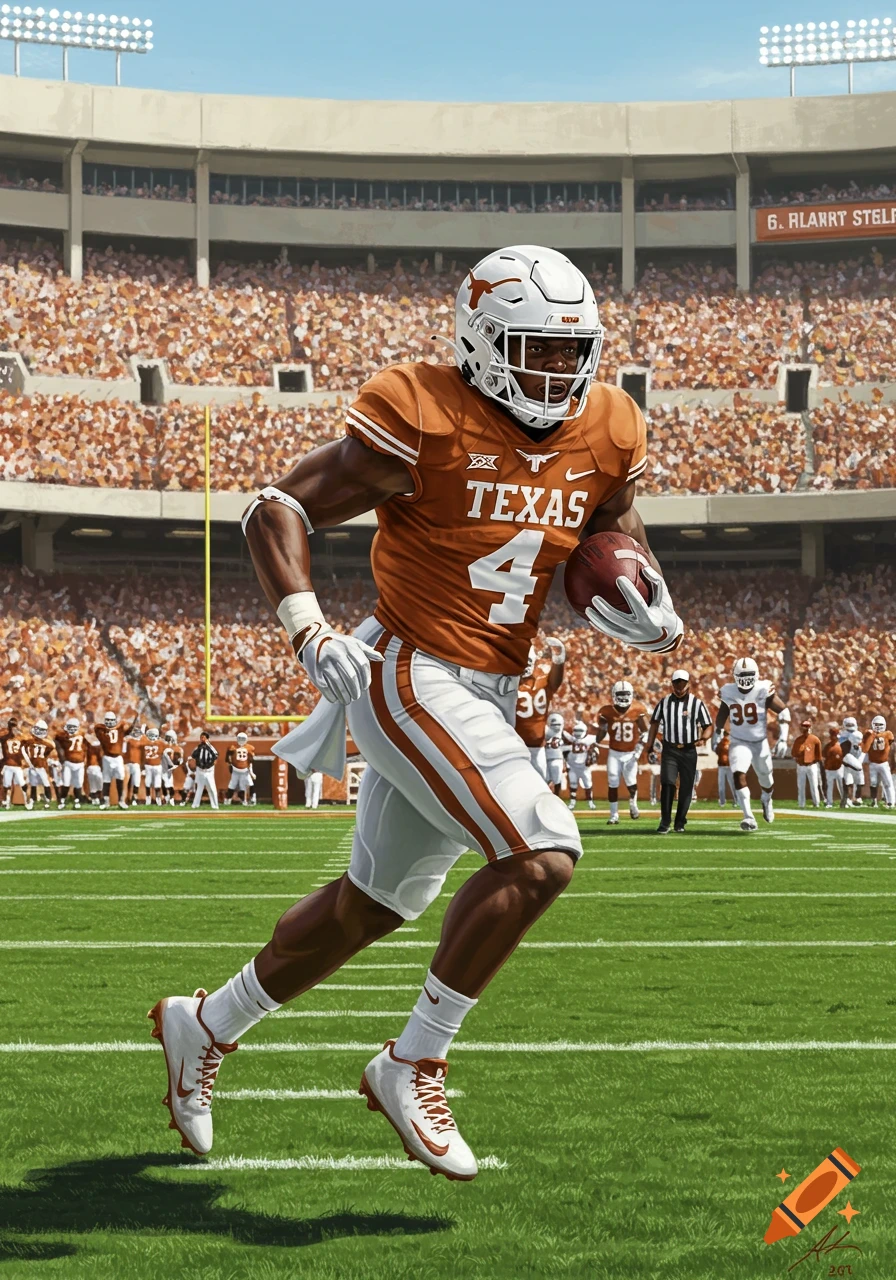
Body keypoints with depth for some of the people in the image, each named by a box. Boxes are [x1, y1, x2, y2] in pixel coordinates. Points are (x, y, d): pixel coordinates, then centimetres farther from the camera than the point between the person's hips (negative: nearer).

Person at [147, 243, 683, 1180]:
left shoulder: (604, 437, 3)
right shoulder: (425, 422, -16)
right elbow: (275, 510, -12)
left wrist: (648, 609, -6)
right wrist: (309, 632, -25)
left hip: (487, 699, 8)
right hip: (411, 678, -8)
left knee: (374, 904, 18)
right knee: (540, 855, -23)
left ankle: (207, 1026, 38)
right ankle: (414, 1066, -8)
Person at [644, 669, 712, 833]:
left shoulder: (697, 703, -3)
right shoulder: (664, 702, 3)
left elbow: (708, 726, 0)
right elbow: (655, 723, 14)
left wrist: (703, 738, -20)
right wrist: (650, 746, 7)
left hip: (689, 751, 0)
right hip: (670, 750, 0)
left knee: (686, 788, 5)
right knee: (667, 783, -14)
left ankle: (680, 822, 17)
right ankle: (665, 822, -9)